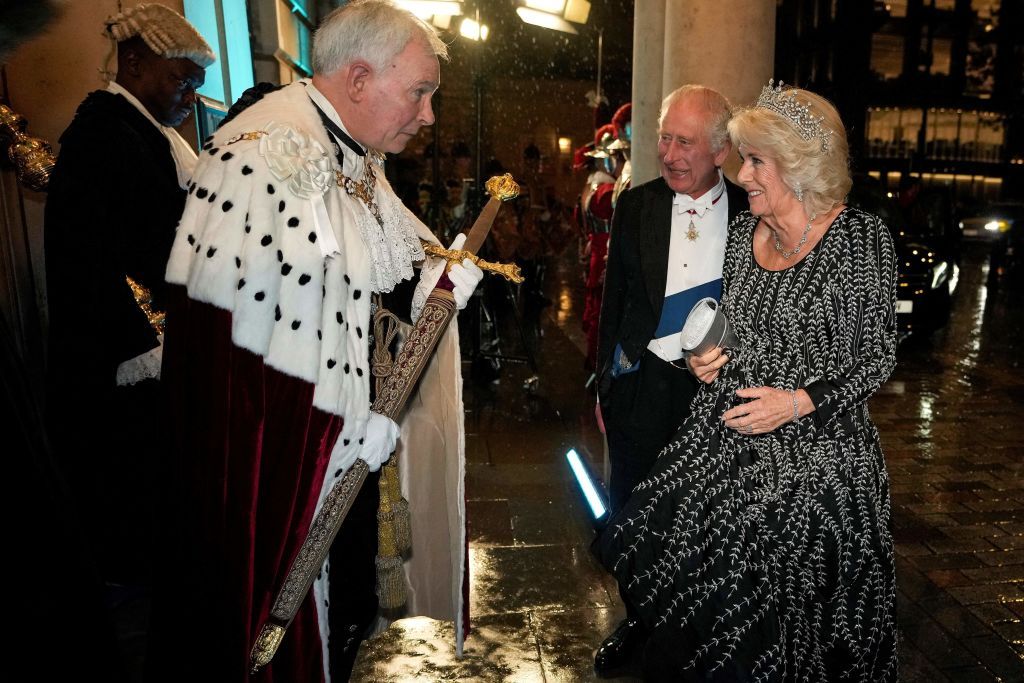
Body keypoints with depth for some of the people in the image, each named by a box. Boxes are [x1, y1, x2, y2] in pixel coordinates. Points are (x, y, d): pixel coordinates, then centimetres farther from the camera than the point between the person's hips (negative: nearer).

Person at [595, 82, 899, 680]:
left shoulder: (861, 238, -11)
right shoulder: (743, 231, 5)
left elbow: (879, 355, -7)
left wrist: (799, 402, -19)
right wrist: (714, 356, -1)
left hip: (814, 447, -4)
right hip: (728, 436, 5)